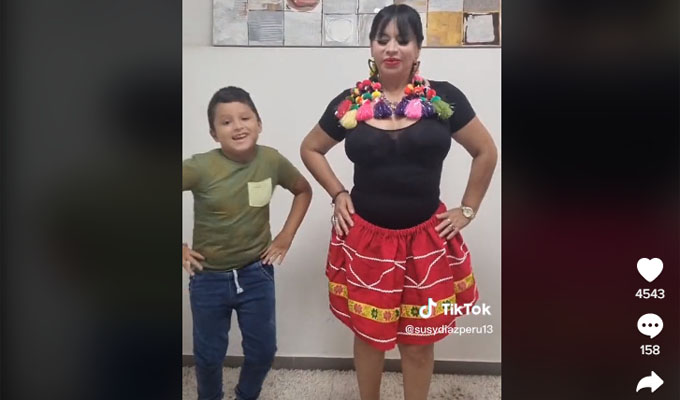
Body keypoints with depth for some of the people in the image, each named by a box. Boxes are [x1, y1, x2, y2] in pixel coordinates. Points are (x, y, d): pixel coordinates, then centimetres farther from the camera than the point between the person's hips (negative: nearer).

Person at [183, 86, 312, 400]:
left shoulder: (272, 160, -11)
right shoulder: (200, 168, -19)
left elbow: (303, 190, 6)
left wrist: (286, 236, 0)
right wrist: (180, 248, -13)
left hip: (257, 274, 2)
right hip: (209, 278, -2)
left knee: (263, 350, 15)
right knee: (209, 354, 16)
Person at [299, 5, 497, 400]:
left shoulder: (444, 98, -4)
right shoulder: (350, 103, -1)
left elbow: (486, 151, 6)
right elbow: (311, 149, 13)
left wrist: (468, 210, 3)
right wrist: (339, 195, 3)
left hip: (426, 239, 0)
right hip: (365, 237, 1)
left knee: (419, 339, 13)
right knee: (369, 334, 15)